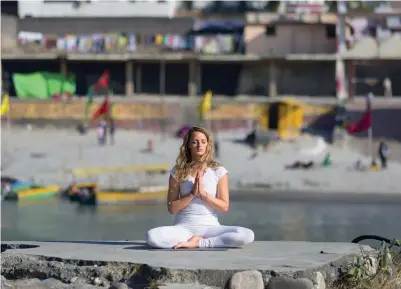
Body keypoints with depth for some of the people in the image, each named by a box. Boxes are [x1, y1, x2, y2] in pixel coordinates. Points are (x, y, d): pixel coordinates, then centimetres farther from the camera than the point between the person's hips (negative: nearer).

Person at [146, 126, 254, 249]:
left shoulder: (218, 171, 5)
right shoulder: (178, 172, 6)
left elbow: (224, 207, 1)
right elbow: (172, 208, 3)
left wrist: (203, 193, -12)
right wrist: (192, 194, -10)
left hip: (210, 226, 0)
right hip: (183, 227, 0)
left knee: (247, 235, -30)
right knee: (152, 237, -33)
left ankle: (199, 242, -17)